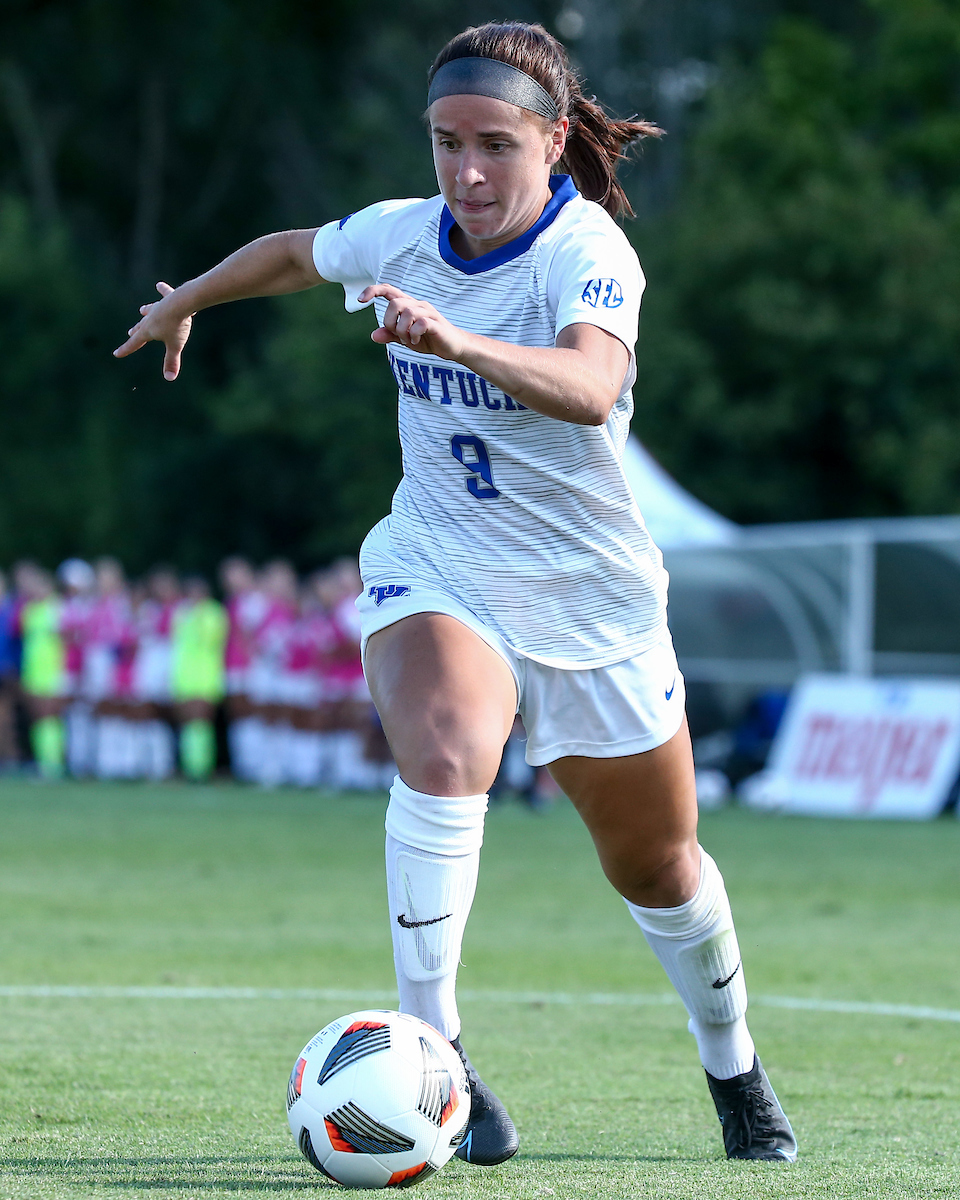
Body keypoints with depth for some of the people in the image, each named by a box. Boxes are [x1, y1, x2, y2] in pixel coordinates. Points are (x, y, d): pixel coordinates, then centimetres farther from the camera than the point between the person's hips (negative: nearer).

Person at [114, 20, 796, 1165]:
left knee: (657, 870, 13)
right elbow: (292, 251, 17)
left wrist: (458, 342, -60)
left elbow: (591, 389, -44)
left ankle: (734, 1069, 40)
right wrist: (184, 301, 32)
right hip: (435, 573, 2)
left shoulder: (588, 251, -22)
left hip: (590, 599, -2)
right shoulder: (398, 234, -8)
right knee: (445, 756, -32)